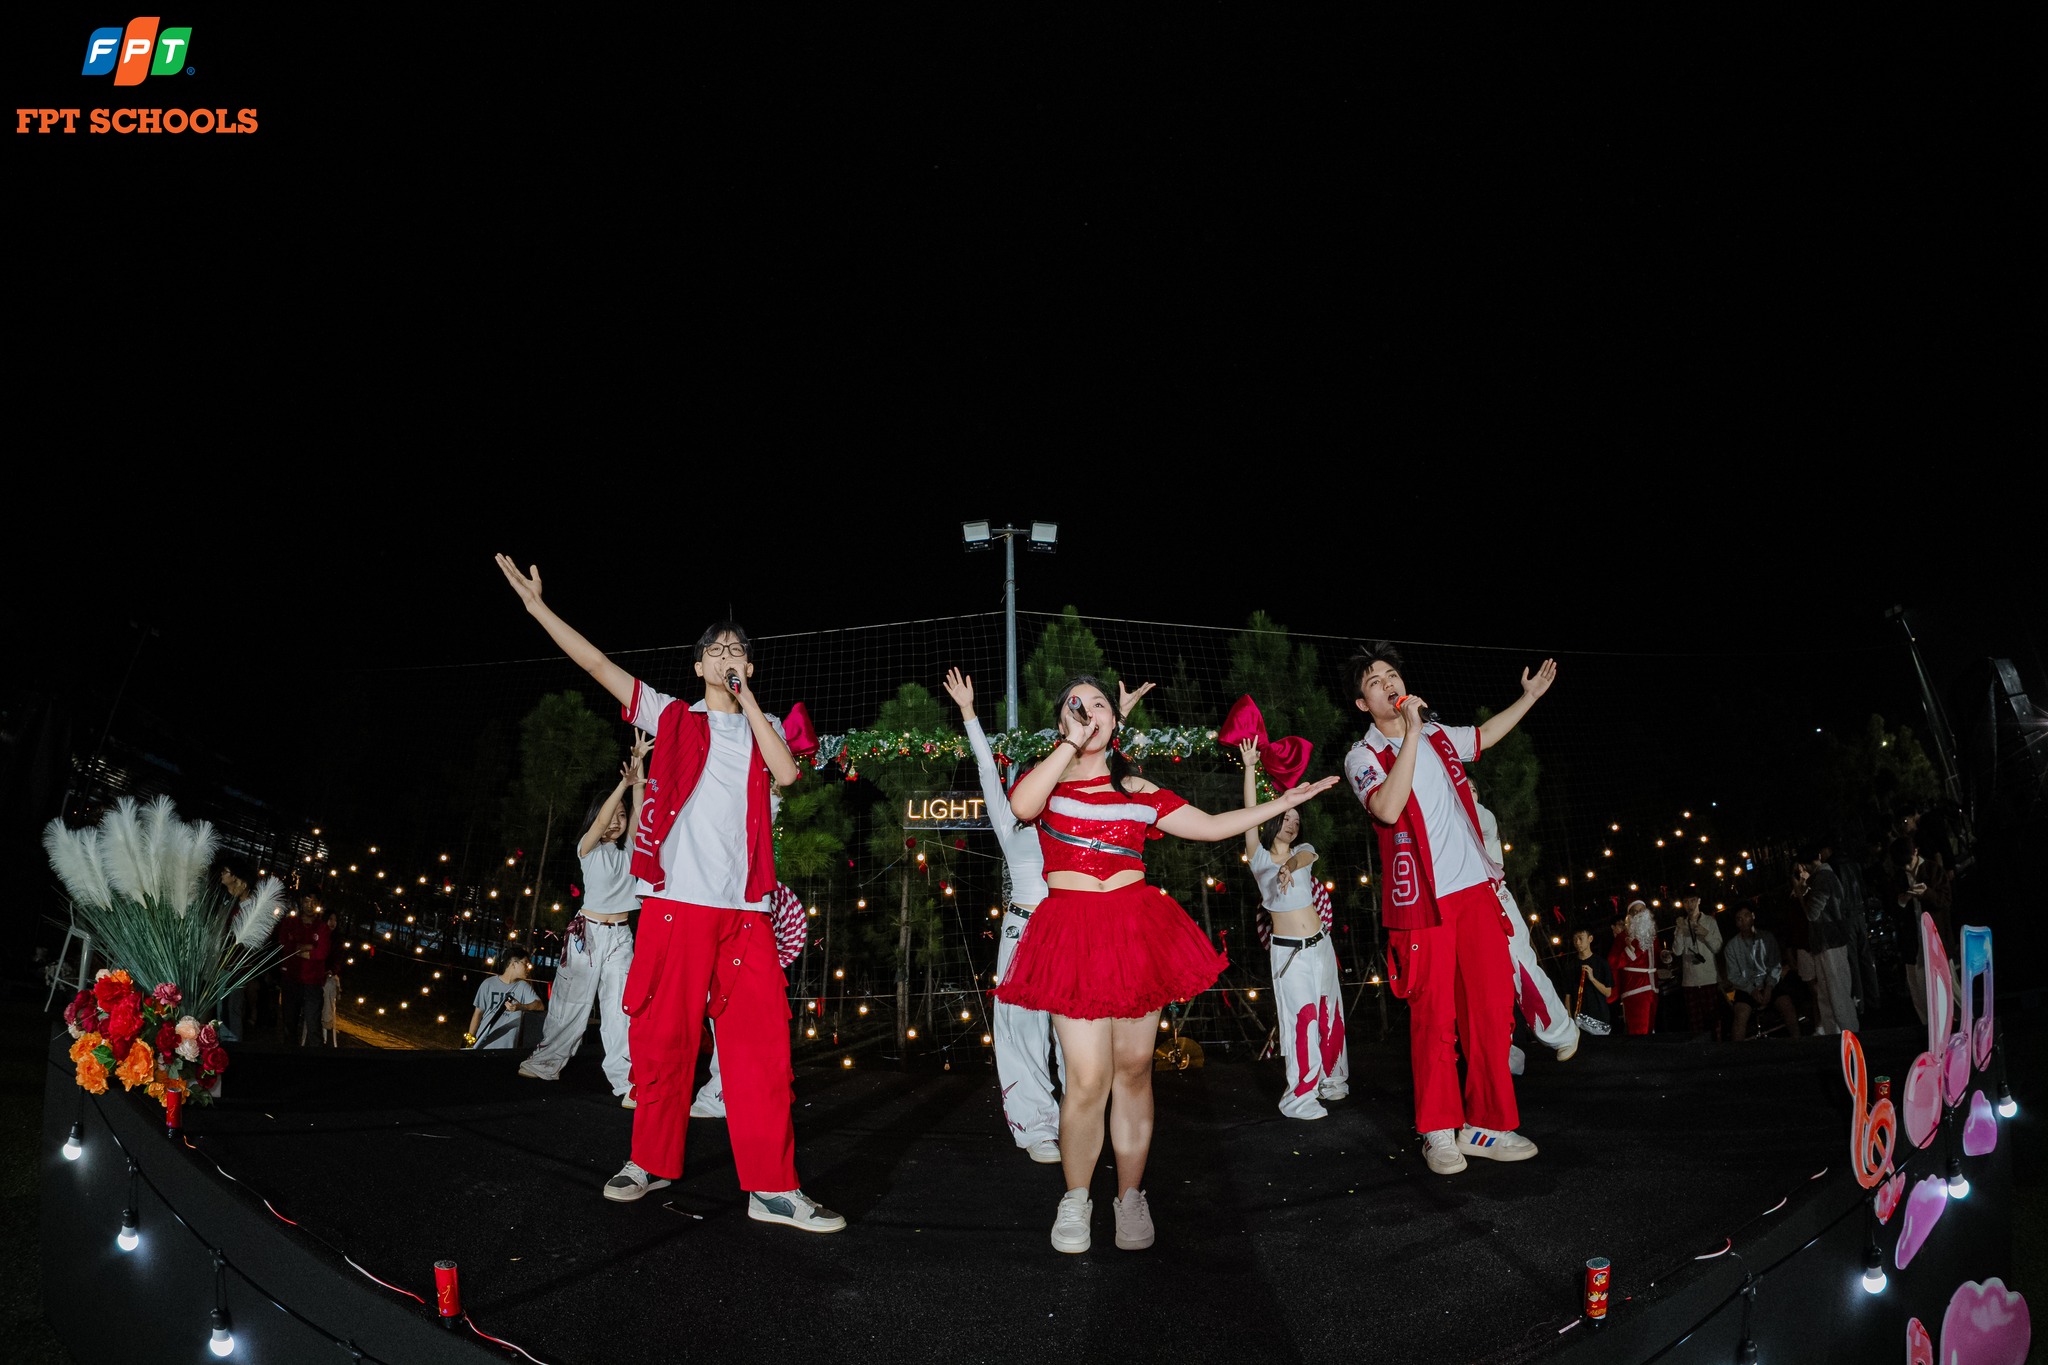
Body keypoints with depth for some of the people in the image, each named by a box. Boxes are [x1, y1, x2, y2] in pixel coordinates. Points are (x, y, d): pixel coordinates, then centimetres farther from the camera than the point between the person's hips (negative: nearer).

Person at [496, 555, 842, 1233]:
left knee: (760, 1040, -5)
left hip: (745, 909, 1)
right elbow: (598, 664, 6)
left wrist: (747, 698, -1)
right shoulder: (673, 718, 12)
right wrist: (537, 605, 1)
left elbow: (786, 773, -5)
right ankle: (651, 1160, 22)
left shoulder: (764, 729, 16)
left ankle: (772, 1186, -4)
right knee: (664, 1037, 3)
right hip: (677, 900, -1)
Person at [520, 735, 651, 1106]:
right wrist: (625, 781, -31)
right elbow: (600, 821, -19)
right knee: (571, 1003, 6)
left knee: (619, 1007, -7)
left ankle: (626, 1082, -14)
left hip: (620, 936, 2)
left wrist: (639, 781, -21)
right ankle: (545, 1063, 24)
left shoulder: (629, 851, 10)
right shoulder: (588, 848, 1)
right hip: (587, 932, -2)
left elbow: (638, 815, -6)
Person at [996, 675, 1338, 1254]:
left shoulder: (1138, 792, 15)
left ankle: (1130, 1196, 20)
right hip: (1073, 935, -3)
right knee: (1089, 1079, -10)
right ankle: (1075, 1200, 10)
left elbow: (1212, 826, 17)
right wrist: (1071, 743, -12)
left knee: (1134, 1070, 5)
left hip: (1137, 933, 3)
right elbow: (1021, 806, -17)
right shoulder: (1049, 780, 8)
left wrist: (1285, 802, 15)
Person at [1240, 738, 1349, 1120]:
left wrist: (1289, 866, -41)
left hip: (1319, 945, 4)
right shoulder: (1259, 857, 3)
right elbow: (1250, 815, -9)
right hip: (1287, 951, -4)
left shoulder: (1304, 852, 9)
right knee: (1302, 1018, -10)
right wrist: (1250, 767, -15)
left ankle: (1331, 1080, 23)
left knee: (1330, 1015, 8)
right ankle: (1300, 1097, -8)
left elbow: (1300, 858, -16)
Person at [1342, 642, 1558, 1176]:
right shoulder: (1363, 757, -1)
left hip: (1476, 889, 5)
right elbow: (1388, 808, -21)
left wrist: (1530, 695, 38)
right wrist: (1410, 733, -21)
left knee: (1492, 1007, 1)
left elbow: (1484, 736, 36)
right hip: (1421, 901, -5)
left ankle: (1485, 1126, 10)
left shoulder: (1437, 737, 15)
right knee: (1434, 1018, -4)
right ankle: (1439, 1132, 8)